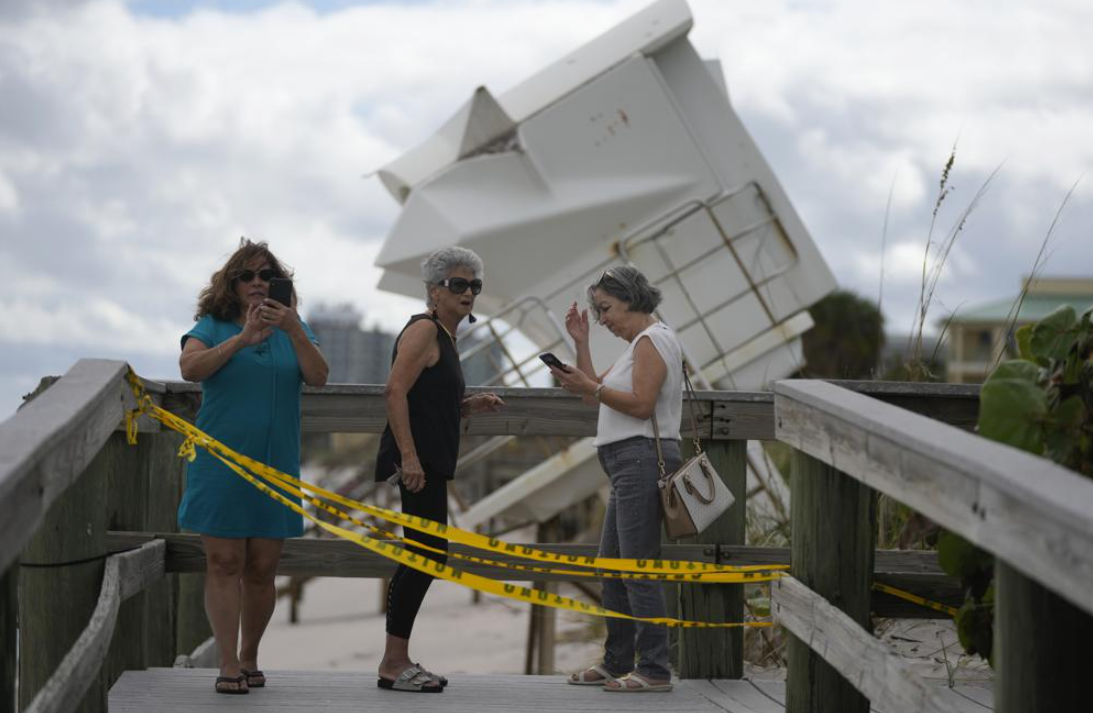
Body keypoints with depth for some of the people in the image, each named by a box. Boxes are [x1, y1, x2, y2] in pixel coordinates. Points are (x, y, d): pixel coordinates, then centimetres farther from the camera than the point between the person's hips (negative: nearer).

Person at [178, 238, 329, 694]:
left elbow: (318, 377, -4)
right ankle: (228, 665, -5)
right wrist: (243, 338, -23)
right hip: (220, 465, -2)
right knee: (224, 565, -6)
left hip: (275, 468, 2)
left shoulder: (293, 329, 10)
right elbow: (190, 368, -15)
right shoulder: (213, 327, 3)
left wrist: (293, 330, -18)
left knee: (262, 570, 5)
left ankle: (250, 658, 18)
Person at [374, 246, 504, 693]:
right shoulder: (424, 330, -9)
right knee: (429, 553, -11)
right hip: (416, 460, -10)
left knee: (422, 557, 11)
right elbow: (395, 392, -19)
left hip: (428, 462, 10)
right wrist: (408, 456, -25)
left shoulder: (444, 337, 20)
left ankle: (397, 662, 16)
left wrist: (471, 405, 10)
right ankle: (394, 664, -8)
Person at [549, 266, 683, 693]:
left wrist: (590, 387, -15)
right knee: (611, 566, 13)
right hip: (630, 467, 11)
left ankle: (655, 670, -11)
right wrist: (581, 342, 16)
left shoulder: (652, 340, -9)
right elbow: (598, 394, 21)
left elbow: (641, 404, -19)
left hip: (643, 461, -11)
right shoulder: (639, 344, 22)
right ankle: (617, 663, 19)